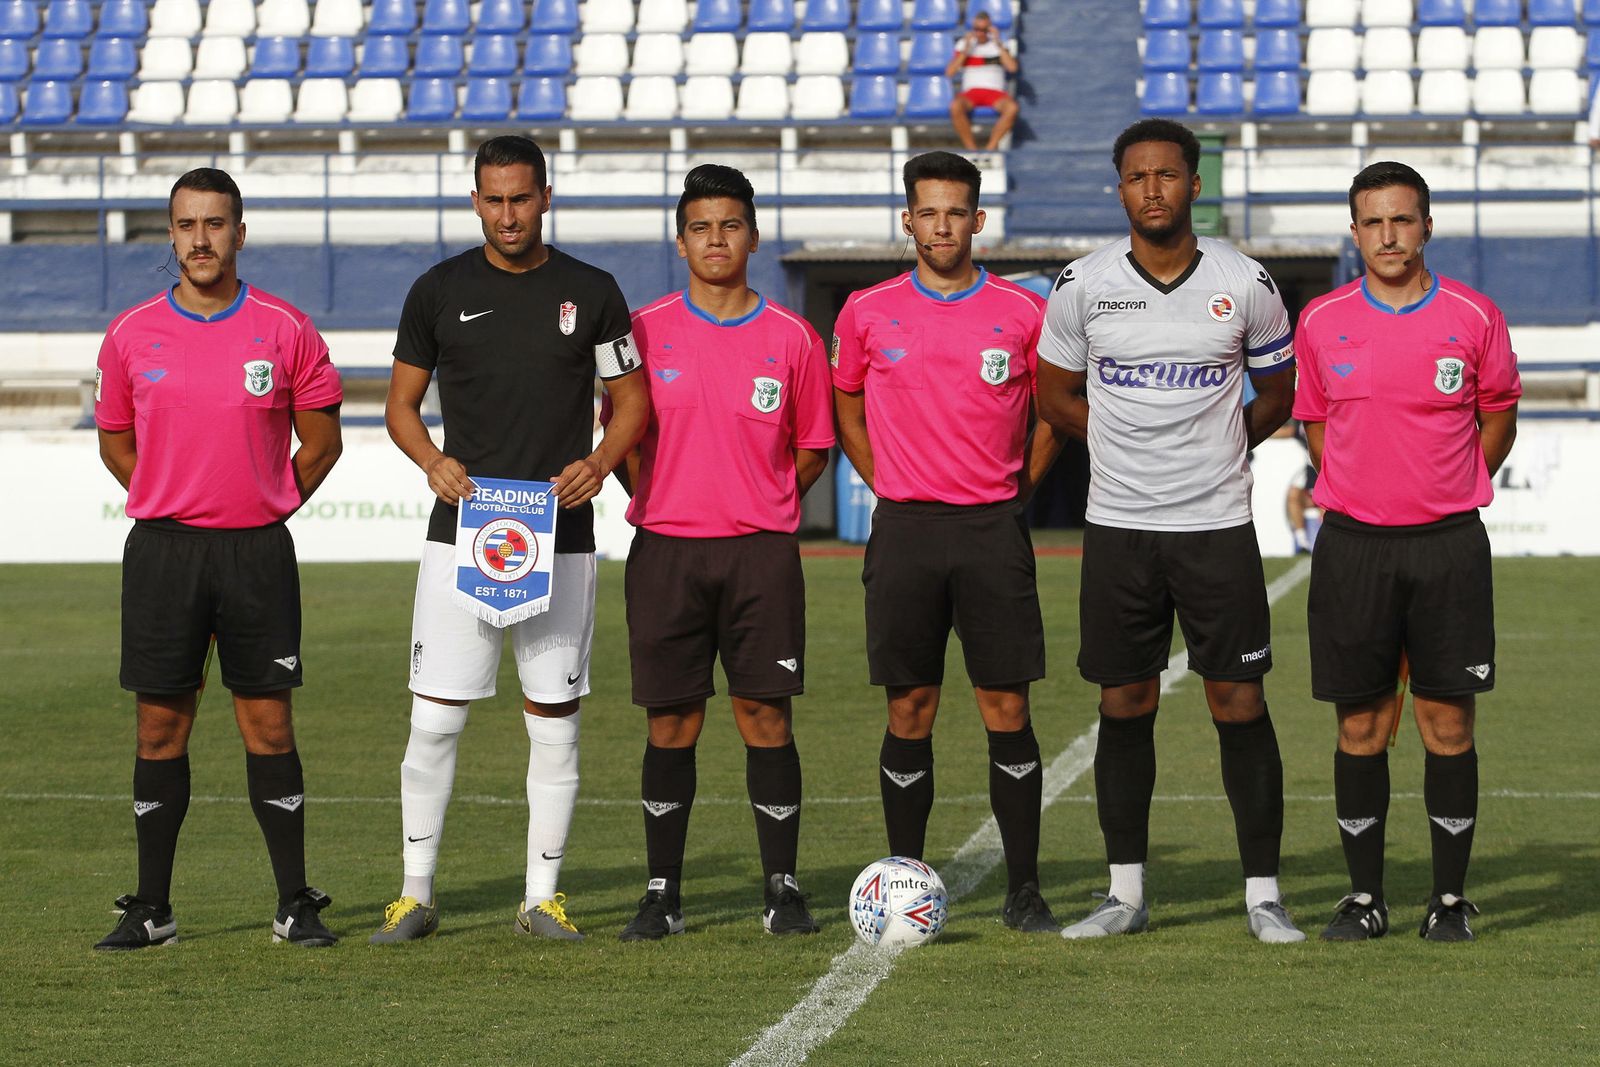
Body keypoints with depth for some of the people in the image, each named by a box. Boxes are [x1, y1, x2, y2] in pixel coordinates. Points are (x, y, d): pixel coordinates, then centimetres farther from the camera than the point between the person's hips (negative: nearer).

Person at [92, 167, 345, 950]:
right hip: (161, 552, 1)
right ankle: (151, 909, 10)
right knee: (161, 727, 3)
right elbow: (114, 440, 15)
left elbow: (321, 440, 9)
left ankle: (295, 906, 7)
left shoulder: (285, 330, 0)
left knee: (268, 724, 1)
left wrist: (266, 507, 5)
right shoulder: (132, 334, 3)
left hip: (257, 552, -1)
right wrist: (173, 510, 8)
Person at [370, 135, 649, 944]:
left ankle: (542, 898, 13)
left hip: (559, 538, 0)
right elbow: (401, 403, 11)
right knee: (434, 719, -3)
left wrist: (600, 462, -9)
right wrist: (434, 463, -9)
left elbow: (630, 398, 11)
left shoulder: (591, 293, 5)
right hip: (460, 535, 0)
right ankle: (415, 894, 8)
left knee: (554, 723, 3)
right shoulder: (440, 291, 5)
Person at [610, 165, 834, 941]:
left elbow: (813, 448, 11)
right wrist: (658, 503, 3)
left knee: (767, 716, -1)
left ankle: (782, 890, 6)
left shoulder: (791, 338, 4)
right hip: (666, 551, 0)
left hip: (762, 553, 0)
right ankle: (662, 893, 9)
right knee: (671, 723, 2)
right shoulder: (645, 331, 4)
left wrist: (762, 506, 2)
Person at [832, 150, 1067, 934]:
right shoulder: (867, 313, 4)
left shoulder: (1022, 314, 2)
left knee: (1007, 709, -1)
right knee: (909, 713, 3)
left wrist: (1016, 489, 6)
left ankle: (1023, 889, 4)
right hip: (905, 529, 1)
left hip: (994, 529, 0)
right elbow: (845, 405, 18)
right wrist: (885, 485, 8)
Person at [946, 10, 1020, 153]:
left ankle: (990, 148, -26)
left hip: (995, 92, 0)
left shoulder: (999, 45, 12)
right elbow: (949, 72, 1)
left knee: (1011, 108, -36)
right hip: (970, 92, 0)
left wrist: (998, 43, -9)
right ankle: (971, 148, -24)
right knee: (955, 107, -37)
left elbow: (1012, 68, -6)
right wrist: (966, 50, -8)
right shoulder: (964, 44, 12)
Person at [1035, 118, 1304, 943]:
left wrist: (1216, 449, 8)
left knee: (1239, 705, -1)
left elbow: (1276, 394, 12)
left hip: (1219, 525, -1)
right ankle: (1126, 893, 14)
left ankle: (1263, 896, 6)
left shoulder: (1246, 285, -2)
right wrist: (1130, 447, 8)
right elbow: (1056, 395, 12)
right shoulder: (1082, 287, -1)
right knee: (1125, 706, 6)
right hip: (1117, 527, 1)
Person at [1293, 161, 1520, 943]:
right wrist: (1363, 496, 11)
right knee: (1360, 727, 4)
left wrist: (1449, 495, 8)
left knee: (1448, 724, 0)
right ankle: (1364, 897, 12)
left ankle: (1449, 899, 9)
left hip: (1448, 544, -1)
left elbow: (1499, 417, 11)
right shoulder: (1321, 322, 2)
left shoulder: (1474, 318, -2)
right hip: (1352, 545, 1)